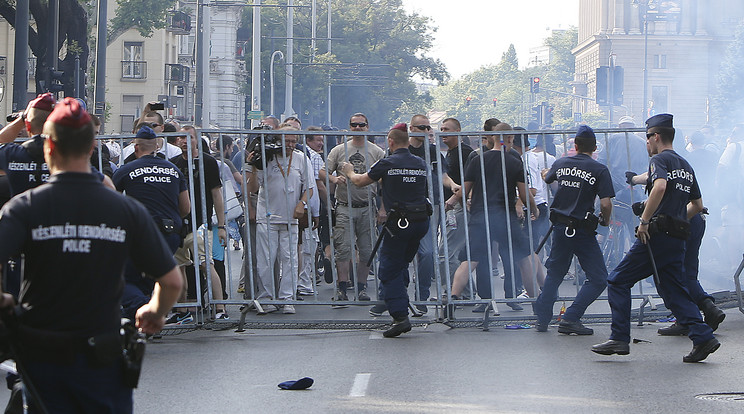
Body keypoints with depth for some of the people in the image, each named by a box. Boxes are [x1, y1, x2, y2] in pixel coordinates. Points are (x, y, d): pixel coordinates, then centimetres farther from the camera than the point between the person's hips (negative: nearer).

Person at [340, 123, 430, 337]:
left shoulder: (387, 164, -7)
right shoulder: (421, 164, 9)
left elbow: (360, 181, 5)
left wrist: (349, 172, 27)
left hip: (400, 223, -6)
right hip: (422, 221, 6)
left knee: (389, 270, -1)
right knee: (402, 265, 23)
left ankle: (400, 316, -12)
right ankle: (399, 302, 29)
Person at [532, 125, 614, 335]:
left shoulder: (561, 163, 6)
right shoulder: (599, 170, -9)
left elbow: (547, 178, 28)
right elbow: (605, 203, -16)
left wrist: (545, 171, 53)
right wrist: (605, 220, 6)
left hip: (560, 227, 6)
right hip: (583, 229, -6)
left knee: (554, 274, 21)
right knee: (598, 279, 2)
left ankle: (542, 318, 20)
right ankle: (571, 319, -7)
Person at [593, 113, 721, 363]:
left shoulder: (659, 160, -5)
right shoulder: (686, 166, 21)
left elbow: (660, 186, -26)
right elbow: (697, 205, 26)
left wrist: (644, 221, -21)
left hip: (657, 236, -8)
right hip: (678, 239, 8)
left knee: (618, 281, 0)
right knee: (674, 290, 12)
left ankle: (619, 339, -4)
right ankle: (702, 337, -2)